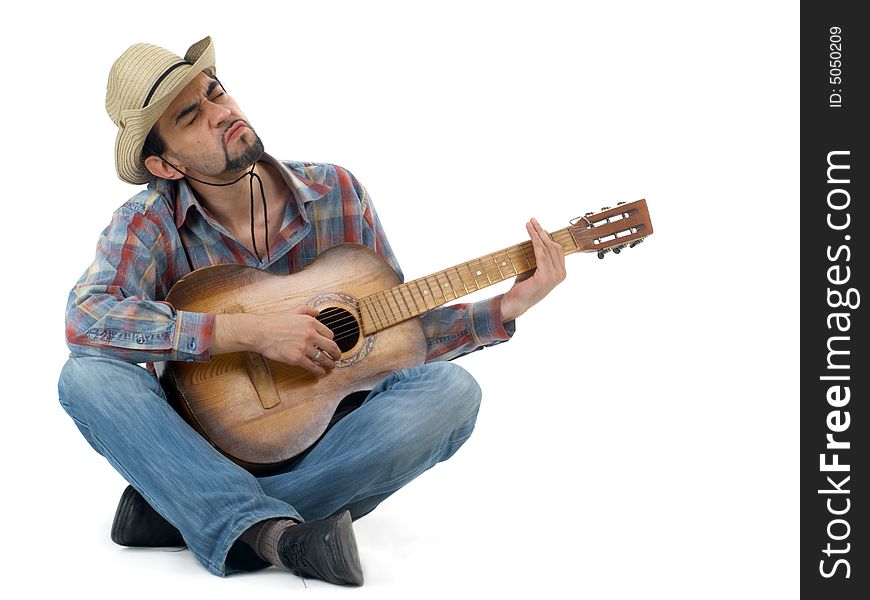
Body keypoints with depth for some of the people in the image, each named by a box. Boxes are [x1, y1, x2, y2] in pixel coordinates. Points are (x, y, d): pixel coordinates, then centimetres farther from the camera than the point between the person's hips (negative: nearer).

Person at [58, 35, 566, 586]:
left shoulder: (337, 194, -3)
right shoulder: (151, 222, -10)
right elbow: (86, 317, -29)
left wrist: (506, 309, -12)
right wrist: (249, 332, -32)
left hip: (327, 446, 2)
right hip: (211, 450, -2)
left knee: (450, 392, -26)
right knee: (87, 376, -26)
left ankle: (180, 512, -25)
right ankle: (273, 534, -40)